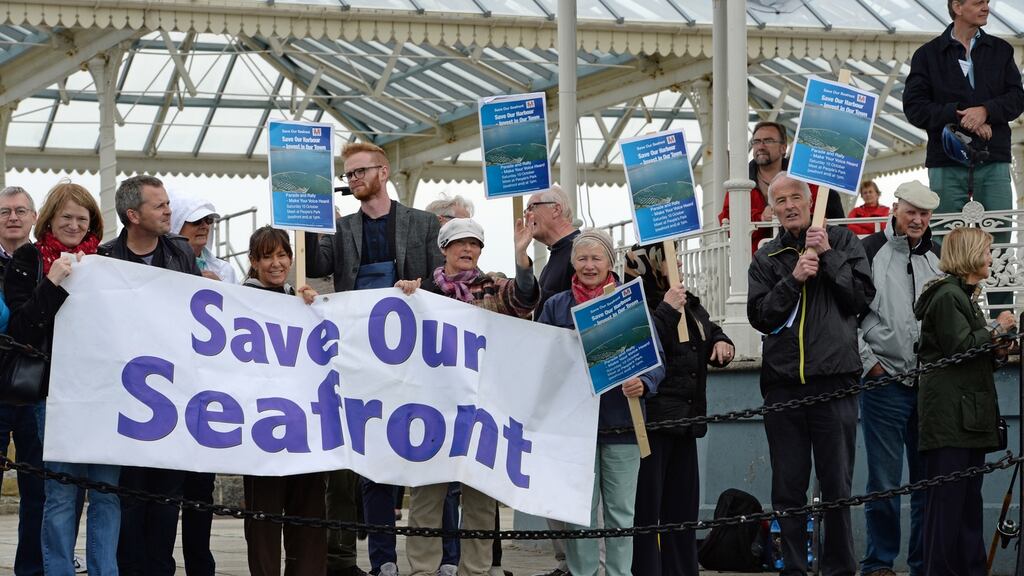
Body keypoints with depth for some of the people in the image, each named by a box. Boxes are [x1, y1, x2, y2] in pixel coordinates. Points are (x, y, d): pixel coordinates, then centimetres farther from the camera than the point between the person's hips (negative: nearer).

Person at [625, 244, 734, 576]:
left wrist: (721, 343, 8)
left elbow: (712, 332, 30)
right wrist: (666, 311, -25)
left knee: (683, 508, 13)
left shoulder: (689, 305, 14)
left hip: (684, 420, 8)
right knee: (645, 509, -7)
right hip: (649, 423, -8)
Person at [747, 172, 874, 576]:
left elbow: (862, 298, -1)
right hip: (782, 382, 2)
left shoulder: (841, 241, 8)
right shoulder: (766, 258, 12)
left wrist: (828, 256, -7)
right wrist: (794, 278, -10)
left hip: (833, 378, -2)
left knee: (837, 484, 1)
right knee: (788, 487, 4)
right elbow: (759, 316, 2)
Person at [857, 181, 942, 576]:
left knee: (928, 480, 6)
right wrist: (868, 362, -8)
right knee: (885, 482, -2)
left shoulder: (939, 258, 14)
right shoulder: (870, 251, -1)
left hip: (931, 385, 4)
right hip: (885, 381, -4)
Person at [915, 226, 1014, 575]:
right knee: (947, 500, -9)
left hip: (970, 413, 10)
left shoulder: (965, 296, 21)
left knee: (969, 502, 9)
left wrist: (997, 350, 8)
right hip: (950, 412, -10)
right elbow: (960, 347, -18)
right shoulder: (947, 295, -10)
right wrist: (997, 329, -6)